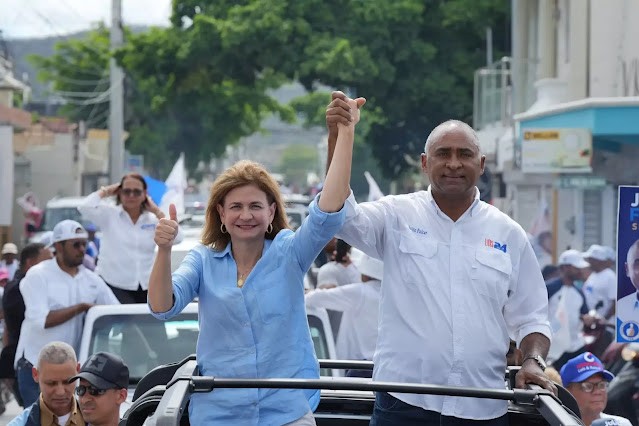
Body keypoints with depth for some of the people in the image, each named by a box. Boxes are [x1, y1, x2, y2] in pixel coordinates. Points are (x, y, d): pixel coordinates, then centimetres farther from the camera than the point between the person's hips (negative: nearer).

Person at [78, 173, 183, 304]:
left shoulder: (153, 219, 9)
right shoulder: (109, 214, 3)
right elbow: (85, 207, -14)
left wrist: (157, 212, 0)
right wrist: (105, 191, 0)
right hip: (114, 286, -3)